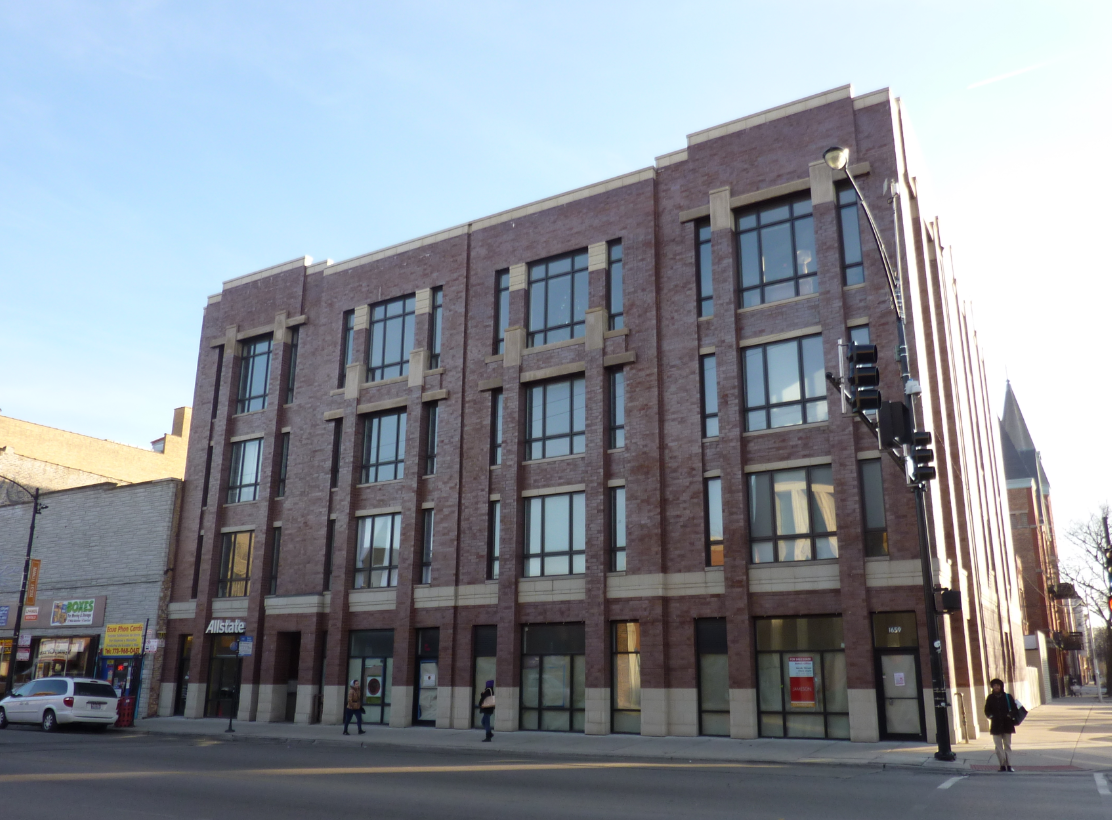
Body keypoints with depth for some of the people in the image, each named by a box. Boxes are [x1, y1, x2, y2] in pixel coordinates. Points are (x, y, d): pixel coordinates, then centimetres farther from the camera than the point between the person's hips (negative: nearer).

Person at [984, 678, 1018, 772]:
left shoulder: (1008, 697, 0)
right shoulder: (990, 698, 4)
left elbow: (1015, 709, 3)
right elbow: (987, 711, 11)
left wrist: (1012, 717, -12)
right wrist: (991, 716, -5)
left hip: (1007, 725, -1)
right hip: (996, 725, 1)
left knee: (1007, 745, 5)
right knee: (999, 747, 0)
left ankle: (1009, 765, 9)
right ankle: (1002, 765, 5)